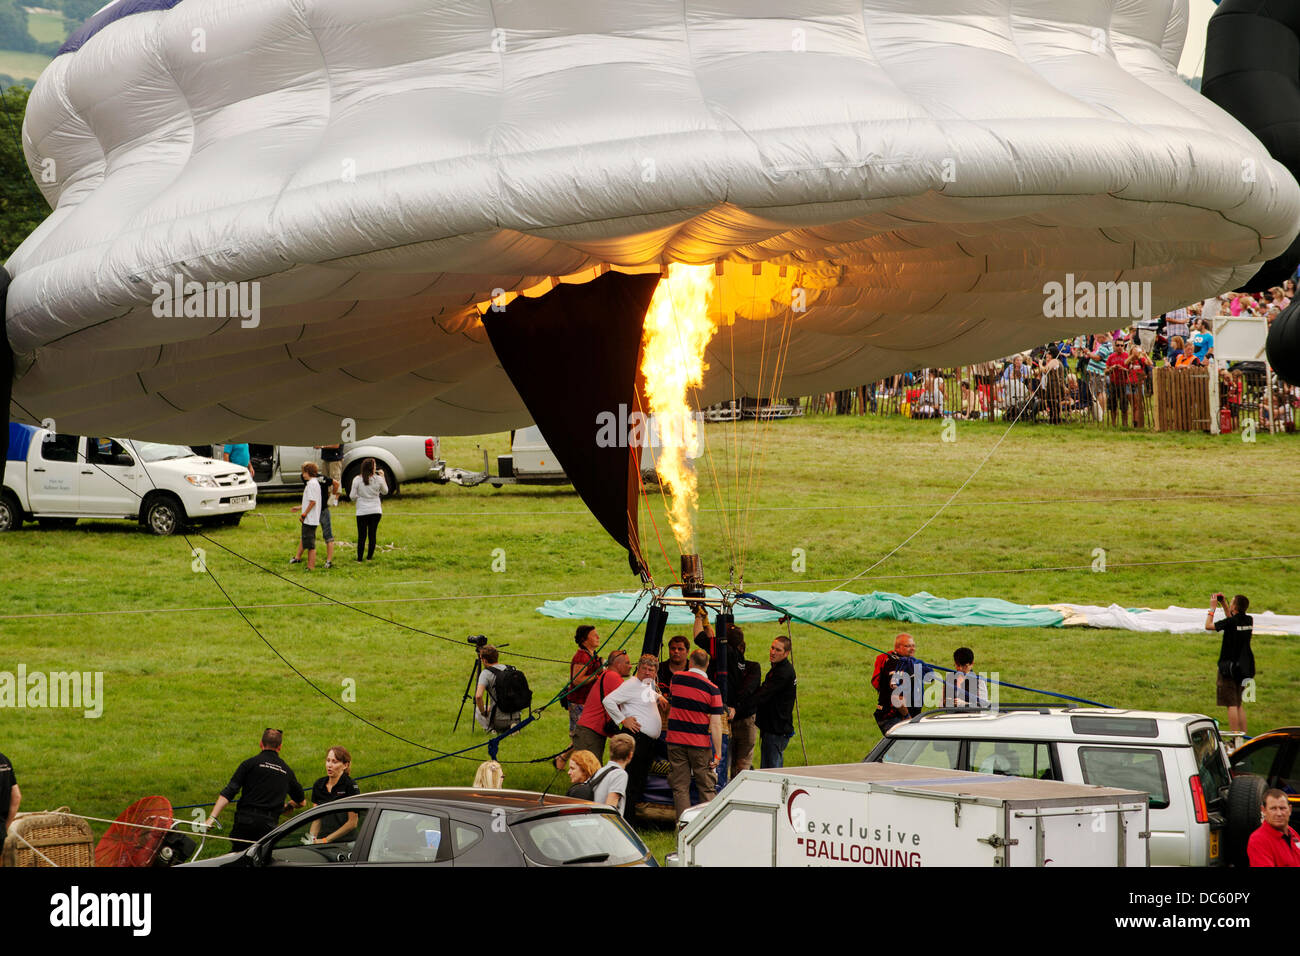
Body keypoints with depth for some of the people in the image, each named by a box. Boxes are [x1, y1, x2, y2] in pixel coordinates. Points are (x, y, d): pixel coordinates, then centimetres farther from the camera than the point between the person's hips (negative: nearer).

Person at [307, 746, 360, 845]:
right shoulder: (318, 785, 10)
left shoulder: (350, 786, -6)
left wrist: (326, 840, -8)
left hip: (346, 842, -4)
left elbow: (352, 823, -6)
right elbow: (317, 819, 14)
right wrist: (312, 839, -4)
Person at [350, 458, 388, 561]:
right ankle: (369, 557, 13)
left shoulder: (357, 480, -8)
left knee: (362, 535, 5)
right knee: (372, 534, 9)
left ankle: (359, 558, 7)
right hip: (375, 511, 1)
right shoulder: (378, 479, -6)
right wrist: (383, 477, 18)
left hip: (362, 511, -1)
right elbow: (385, 491, 11)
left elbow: (352, 496, -5)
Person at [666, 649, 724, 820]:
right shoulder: (712, 689, -9)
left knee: (680, 787, 5)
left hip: (675, 740, 2)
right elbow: (716, 724, -11)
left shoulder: (676, 679, 0)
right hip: (701, 743, -2)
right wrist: (718, 753, -7)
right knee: (706, 787, 8)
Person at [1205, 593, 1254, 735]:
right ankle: (1244, 735, 16)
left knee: (1232, 704, -5)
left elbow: (1208, 626, -6)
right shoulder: (1249, 620, 2)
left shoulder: (1231, 622, -18)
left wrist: (1212, 608, 4)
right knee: (1239, 704, 17)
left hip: (1229, 667, -7)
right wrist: (1223, 604, 22)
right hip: (1244, 668, 7)